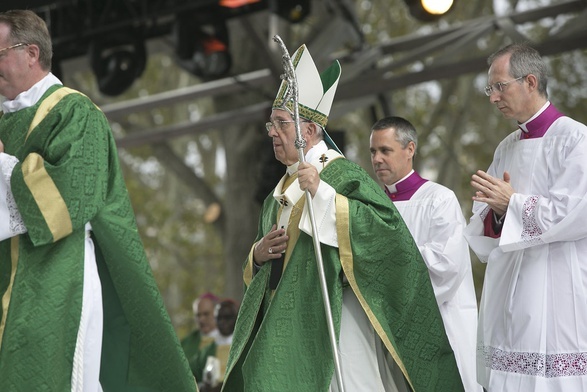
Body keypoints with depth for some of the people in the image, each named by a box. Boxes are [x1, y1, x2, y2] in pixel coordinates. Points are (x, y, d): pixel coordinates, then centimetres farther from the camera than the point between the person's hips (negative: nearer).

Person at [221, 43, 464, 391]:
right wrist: (258, 254, 3)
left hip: (334, 320, -7)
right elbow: (262, 269, 27)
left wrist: (321, 193, -23)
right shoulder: (282, 190, 18)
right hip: (285, 325, 7)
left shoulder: (342, 174, -5)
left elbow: (386, 225, -21)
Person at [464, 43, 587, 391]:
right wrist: (496, 214, -8)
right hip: (507, 293, 7)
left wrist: (512, 202, -9)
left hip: (556, 294, -7)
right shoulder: (507, 149, 16)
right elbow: (482, 224, 14)